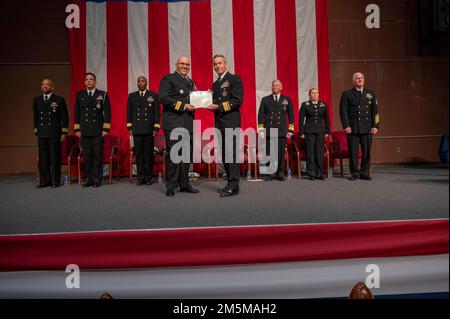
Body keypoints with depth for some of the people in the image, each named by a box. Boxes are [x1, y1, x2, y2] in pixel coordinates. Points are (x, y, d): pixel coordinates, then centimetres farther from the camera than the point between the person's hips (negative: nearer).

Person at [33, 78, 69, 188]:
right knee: (43, 157, 5)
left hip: (54, 133, -4)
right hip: (41, 133, 4)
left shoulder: (59, 100, 1)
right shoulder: (36, 100, 14)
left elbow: (64, 117, 1)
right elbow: (35, 116, 19)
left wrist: (64, 132, -3)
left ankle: (55, 181, 6)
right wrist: (36, 130, 14)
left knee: (55, 157, -2)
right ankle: (45, 181, 13)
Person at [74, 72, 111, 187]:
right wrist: (77, 129, 7)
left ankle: (97, 179, 7)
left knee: (98, 156, -1)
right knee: (87, 156, 3)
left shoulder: (103, 95, 5)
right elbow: (77, 113, 13)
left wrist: (105, 129, -5)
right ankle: (90, 179, 12)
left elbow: (107, 112, 1)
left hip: (98, 131, -2)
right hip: (84, 131, 3)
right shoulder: (79, 95, 12)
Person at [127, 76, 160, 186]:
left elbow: (157, 112, 4)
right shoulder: (132, 96, 15)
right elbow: (129, 112, 14)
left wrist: (156, 127, -3)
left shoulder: (154, 95, 8)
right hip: (137, 129, 2)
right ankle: (140, 177, 7)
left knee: (149, 153, -1)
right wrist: (130, 127, 7)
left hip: (149, 129, -2)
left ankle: (148, 177, 7)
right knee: (138, 154, 0)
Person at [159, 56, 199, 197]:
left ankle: (184, 185, 16)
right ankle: (171, 186, 1)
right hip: (174, 123, -7)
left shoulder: (191, 82, 24)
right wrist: (183, 106, -16)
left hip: (188, 124, 7)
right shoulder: (168, 79, 1)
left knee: (187, 154, 8)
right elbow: (163, 97, -12)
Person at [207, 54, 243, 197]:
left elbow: (238, 101, -12)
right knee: (224, 155, 8)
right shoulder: (215, 84, 22)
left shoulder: (234, 79, -1)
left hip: (231, 122, -8)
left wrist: (219, 107, -17)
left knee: (232, 153, -11)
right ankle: (230, 183, 15)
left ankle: (234, 186, -10)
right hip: (219, 123, 8)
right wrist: (211, 105, 3)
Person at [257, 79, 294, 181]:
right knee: (269, 153, -2)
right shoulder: (265, 100, 12)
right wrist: (261, 130, 1)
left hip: (282, 131, 0)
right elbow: (260, 116, 9)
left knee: (281, 153, -1)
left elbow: (291, 115, 13)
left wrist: (290, 130, 6)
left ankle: (280, 174, 9)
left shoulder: (287, 99, 13)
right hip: (268, 131, 0)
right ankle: (271, 173, 7)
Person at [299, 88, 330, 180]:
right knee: (310, 152, -2)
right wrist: (302, 133, -4)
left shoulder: (323, 105, 11)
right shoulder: (305, 105, 4)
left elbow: (327, 119, 13)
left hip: (320, 131, 2)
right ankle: (311, 173, 5)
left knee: (320, 152, 1)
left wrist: (327, 131, 6)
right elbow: (301, 119, 2)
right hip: (309, 131, -2)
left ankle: (319, 173, 9)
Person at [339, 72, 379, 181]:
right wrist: (346, 126, -9)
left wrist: (375, 126, 2)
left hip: (367, 128, 2)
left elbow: (375, 111, 11)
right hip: (352, 128, -2)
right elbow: (343, 111, 0)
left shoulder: (371, 94, 14)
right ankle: (354, 173, 9)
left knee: (366, 151, 2)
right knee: (353, 151, -1)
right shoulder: (347, 94, 6)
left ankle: (364, 173, 12)